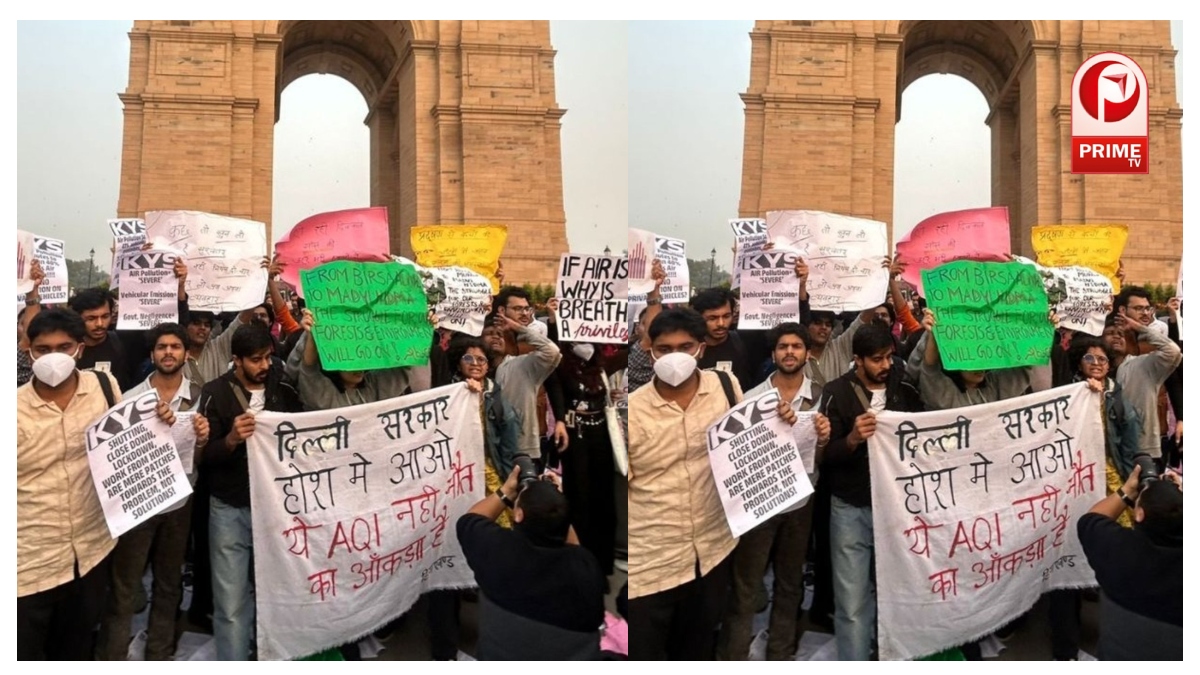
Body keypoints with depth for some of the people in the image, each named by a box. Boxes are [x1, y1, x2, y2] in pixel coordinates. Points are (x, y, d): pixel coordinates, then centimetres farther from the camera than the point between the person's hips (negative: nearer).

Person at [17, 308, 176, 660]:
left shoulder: (104, 386, -4)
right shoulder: (14, 407, -12)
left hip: (91, 547, 3)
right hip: (30, 559, -3)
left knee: (77, 644, 22)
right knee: (23, 655, 8)